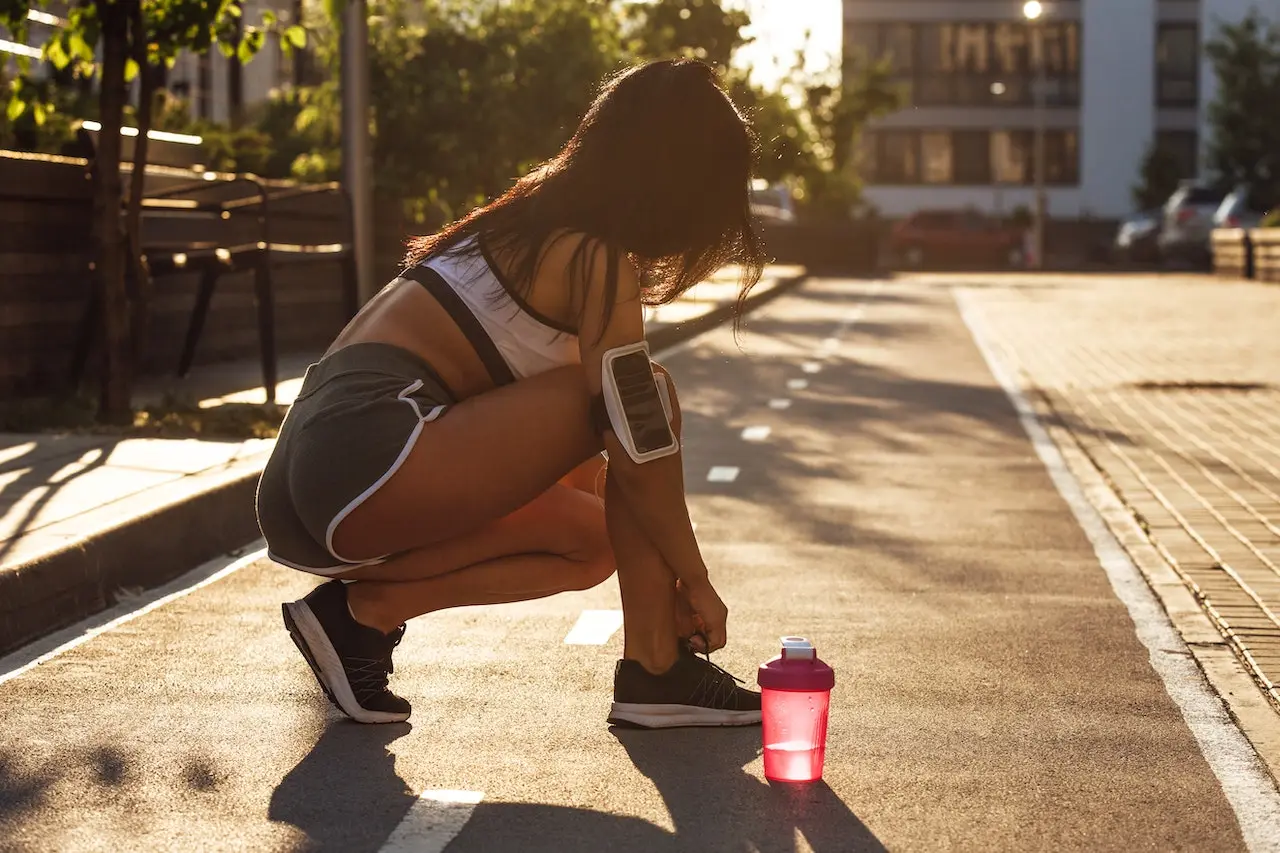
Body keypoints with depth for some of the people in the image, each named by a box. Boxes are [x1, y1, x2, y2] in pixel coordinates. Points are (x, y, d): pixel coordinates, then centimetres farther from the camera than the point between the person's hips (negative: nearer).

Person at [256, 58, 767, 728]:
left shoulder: (541, 227, 24)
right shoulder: (597, 255, -4)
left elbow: (576, 449, 29)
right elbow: (639, 443, -10)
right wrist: (695, 581, 4)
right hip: (371, 455, -10)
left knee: (594, 541, 20)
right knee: (646, 392, -5)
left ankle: (366, 606, 6)